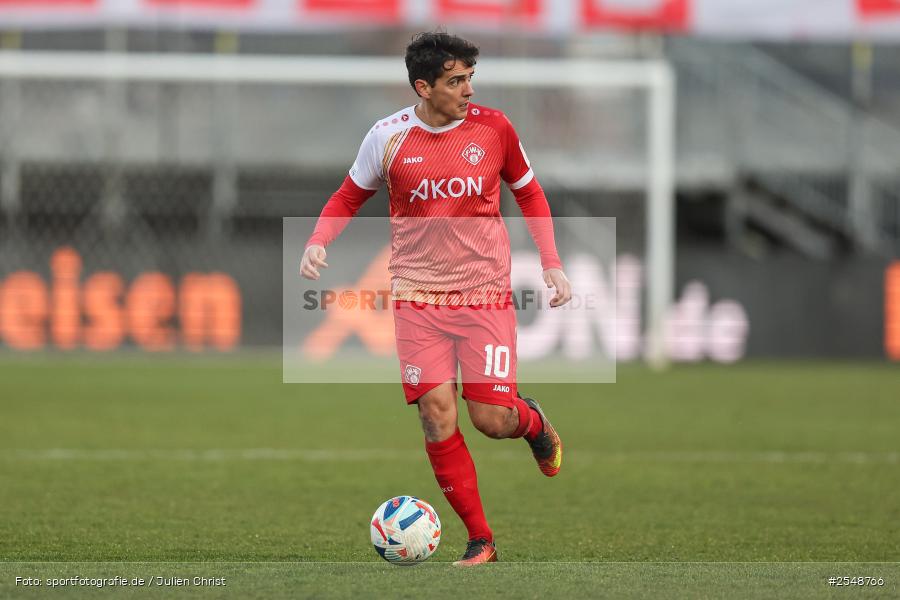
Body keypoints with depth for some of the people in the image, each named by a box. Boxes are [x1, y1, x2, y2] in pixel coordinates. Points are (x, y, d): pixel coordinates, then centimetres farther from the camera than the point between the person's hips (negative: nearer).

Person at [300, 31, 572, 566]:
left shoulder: (492, 127, -2)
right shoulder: (389, 136, -3)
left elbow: (529, 193, 12)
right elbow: (350, 196, 12)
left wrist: (552, 265, 5)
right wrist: (318, 242, -6)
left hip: (485, 293, 0)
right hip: (418, 296, 0)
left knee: (492, 419, -7)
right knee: (437, 413, -9)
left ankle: (534, 423, 32)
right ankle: (480, 540, 2)